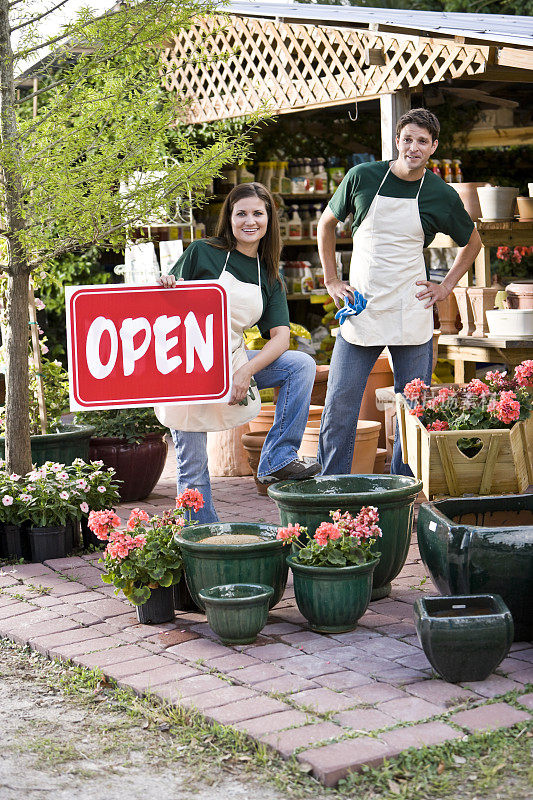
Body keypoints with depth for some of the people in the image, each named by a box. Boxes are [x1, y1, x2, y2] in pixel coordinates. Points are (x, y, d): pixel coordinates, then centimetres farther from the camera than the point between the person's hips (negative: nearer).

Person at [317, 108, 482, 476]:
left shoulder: (442, 195, 0)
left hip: (412, 315, 0)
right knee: (339, 404, -1)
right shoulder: (363, 177, -1)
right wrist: (331, 280, 8)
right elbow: (327, 223, 14)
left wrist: (446, 287, 8)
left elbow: (472, 242, 18)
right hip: (360, 309, 0)